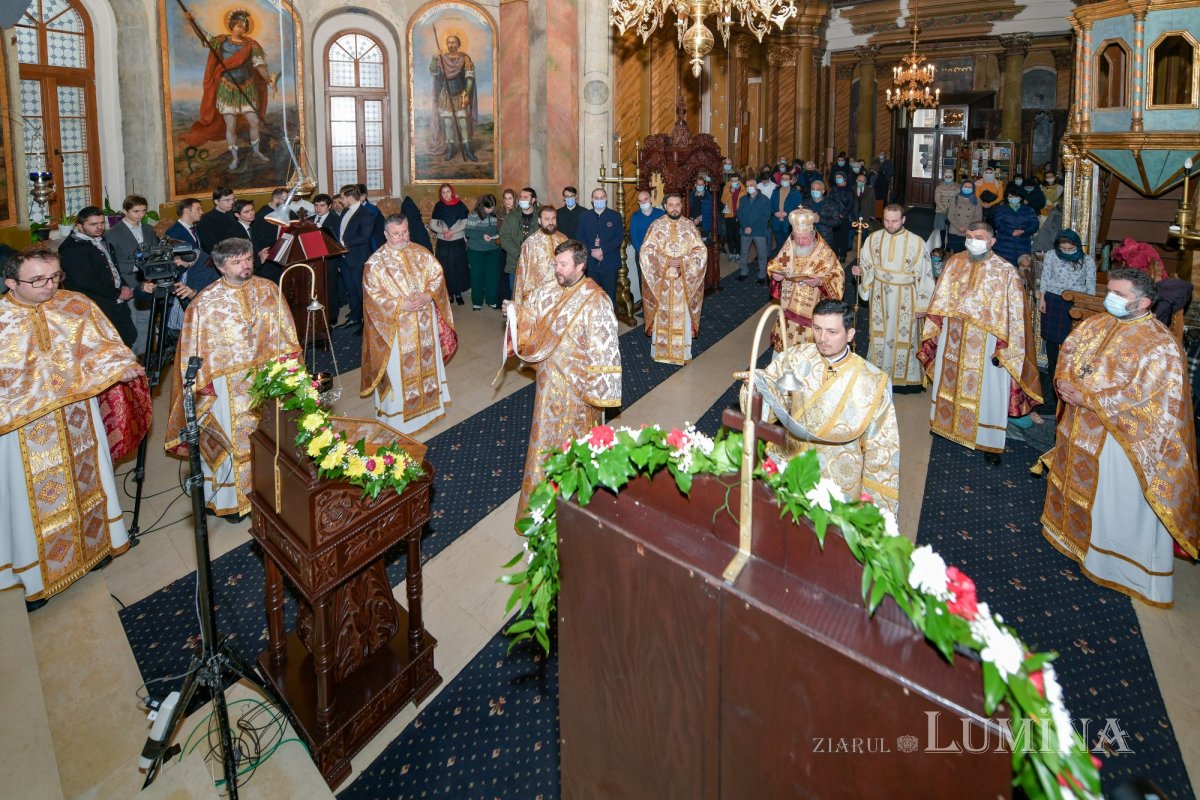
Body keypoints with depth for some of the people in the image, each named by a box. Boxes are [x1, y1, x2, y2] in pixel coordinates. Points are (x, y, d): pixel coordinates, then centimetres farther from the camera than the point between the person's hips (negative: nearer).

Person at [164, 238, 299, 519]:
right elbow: (194, 347, -8)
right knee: (232, 440, 8)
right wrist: (204, 383, -10)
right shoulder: (205, 302, -13)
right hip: (228, 384, -3)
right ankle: (231, 498, 24)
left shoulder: (267, 290, -3)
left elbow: (285, 331, 5)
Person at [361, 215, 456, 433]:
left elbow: (437, 275, 2)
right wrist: (401, 305, -22)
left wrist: (427, 295, -16)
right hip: (395, 327, -4)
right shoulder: (376, 262, -10)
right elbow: (374, 295, -14)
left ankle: (429, 403, 34)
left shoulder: (420, 253, 2)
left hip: (425, 323, 4)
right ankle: (397, 414, 15)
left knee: (427, 361, 16)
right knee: (398, 369, 2)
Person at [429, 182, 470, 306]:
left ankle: (458, 293, 14)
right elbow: (432, 224, 0)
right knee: (445, 268, 2)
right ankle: (449, 293, 13)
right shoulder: (438, 206, 1)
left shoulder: (460, 205, -3)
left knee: (459, 267, 2)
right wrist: (443, 231, -15)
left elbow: (464, 223, -6)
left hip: (458, 242, -1)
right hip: (443, 243, 1)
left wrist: (452, 232, -15)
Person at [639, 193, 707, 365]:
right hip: (661, 280, -1)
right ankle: (659, 351, 15)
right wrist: (666, 261, -15)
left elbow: (701, 251, -1)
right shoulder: (656, 225, 1)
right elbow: (646, 251, -5)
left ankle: (684, 353, 14)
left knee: (683, 315, 4)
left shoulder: (690, 225, 3)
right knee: (661, 316, 4)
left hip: (684, 281, 1)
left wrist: (683, 260, -15)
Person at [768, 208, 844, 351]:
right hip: (788, 307, 4)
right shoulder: (788, 248, 0)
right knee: (785, 345, 14)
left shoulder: (826, 253, -14)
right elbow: (774, 266, 14)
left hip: (812, 312, -4)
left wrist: (820, 282, -28)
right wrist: (775, 274, -9)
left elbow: (838, 278, -10)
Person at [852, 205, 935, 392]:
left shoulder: (917, 243, -14)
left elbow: (924, 276, -10)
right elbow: (866, 265, 10)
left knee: (904, 337, 5)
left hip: (905, 298, -3)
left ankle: (905, 376, 21)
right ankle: (880, 373, 30)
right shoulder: (873, 239, -3)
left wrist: (922, 306, -9)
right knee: (880, 335, 14)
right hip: (880, 296, 3)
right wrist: (860, 270, -14)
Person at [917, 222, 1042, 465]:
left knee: (987, 391, 4)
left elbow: (1015, 314, -13)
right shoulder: (954, 263, 0)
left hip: (987, 344, -4)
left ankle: (989, 443, 16)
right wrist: (933, 331, 8)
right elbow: (941, 300, 9)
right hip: (953, 340, 4)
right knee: (951, 383, 18)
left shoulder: (1006, 271, -14)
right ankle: (950, 424, 38)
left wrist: (1005, 349, -15)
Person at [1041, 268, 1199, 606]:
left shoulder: (1161, 345, -19)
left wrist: (1088, 398, -24)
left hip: (1122, 439, -7)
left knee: (1122, 505, 5)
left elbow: (1145, 398, -24)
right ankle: (1073, 532, 46)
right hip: (1079, 431, 7)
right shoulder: (1095, 324, 2)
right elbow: (1067, 354, 10)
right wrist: (1064, 382, -12)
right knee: (1076, 484, 24)